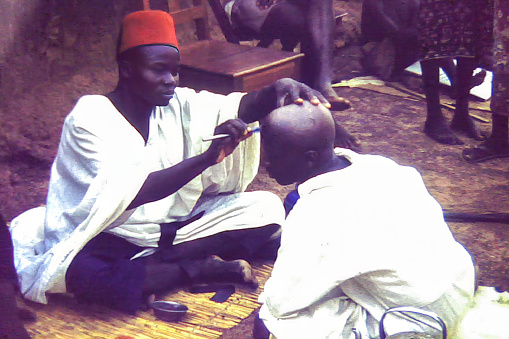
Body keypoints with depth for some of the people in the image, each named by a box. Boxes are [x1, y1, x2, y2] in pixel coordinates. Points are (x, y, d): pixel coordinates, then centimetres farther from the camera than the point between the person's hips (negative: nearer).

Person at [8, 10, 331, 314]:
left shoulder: (177, 104, 0)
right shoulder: (89, 118, -17)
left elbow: (240, 106, -15)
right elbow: (127, 194, -30)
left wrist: (278, 89, -38)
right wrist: (207, 157, -39)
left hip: (173, 223, 6)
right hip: (112, 239, -5)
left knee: (267, 207, -10)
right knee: (83, 272, -40)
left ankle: (146, 267, -15)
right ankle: (201, 267, -17)